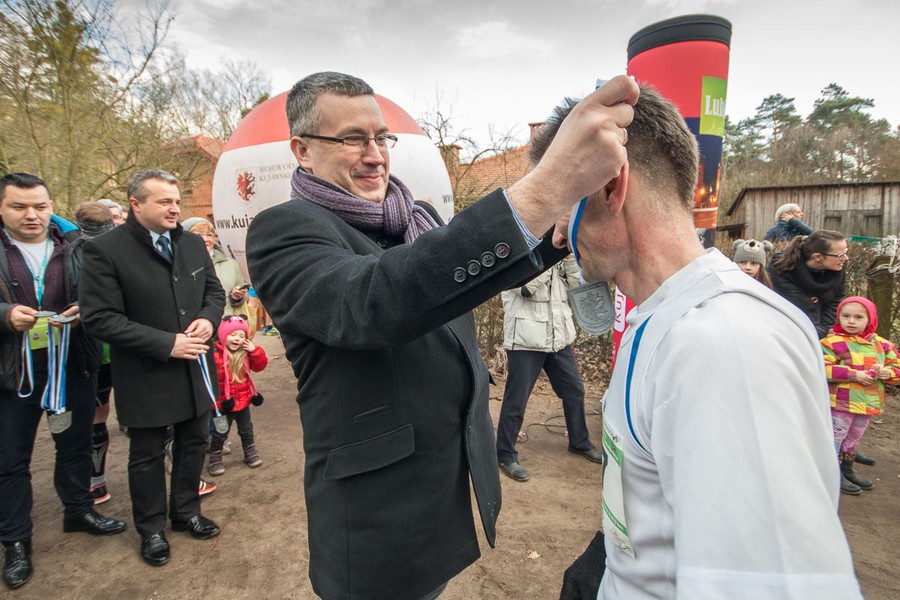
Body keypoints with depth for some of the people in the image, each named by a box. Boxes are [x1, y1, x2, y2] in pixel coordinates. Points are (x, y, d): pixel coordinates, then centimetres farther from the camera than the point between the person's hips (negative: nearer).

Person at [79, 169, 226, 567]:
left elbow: (214, 291, 12)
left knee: (193, 444, 19)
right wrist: (167, 343, -22)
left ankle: (186, 512, 41)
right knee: (147, 455, 14)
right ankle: (151, 530, 35)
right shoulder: (105, 249, -14)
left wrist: (208, 319, -10)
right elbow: (100, 318, -18)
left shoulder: (192, 244, 2)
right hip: (146, 378, -5)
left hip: (195, 370, 5)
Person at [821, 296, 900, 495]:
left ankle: (847, 470, 38)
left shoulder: (881, 344, 7)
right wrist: (854, 375, -23)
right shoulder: (832, 342, -13)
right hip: (841, 403, -6)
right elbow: (824, 369, -21)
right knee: (835, 437, 0)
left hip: (869, 403, 7)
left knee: (853, 439, 22)